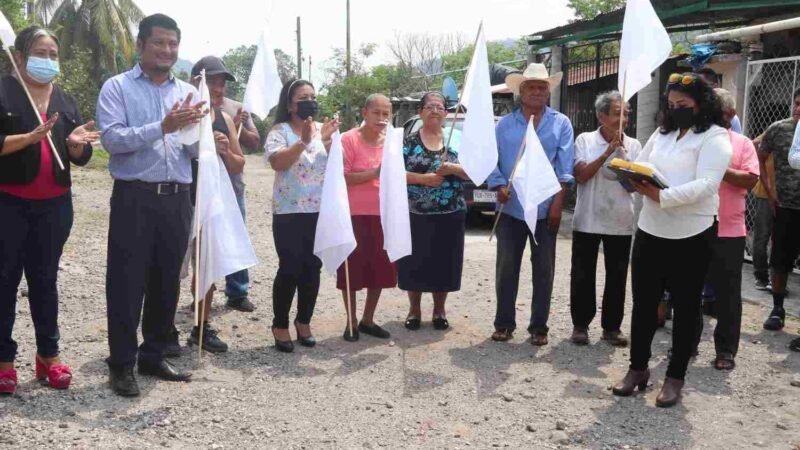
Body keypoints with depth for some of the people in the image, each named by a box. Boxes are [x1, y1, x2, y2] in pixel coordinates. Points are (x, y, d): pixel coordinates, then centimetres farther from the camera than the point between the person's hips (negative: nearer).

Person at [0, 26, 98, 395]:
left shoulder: (65, 100, 10)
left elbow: (81, 157, 8)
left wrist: (75, 143, -13)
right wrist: (30, 137, -25)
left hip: (54, 205, 4)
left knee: (45, 278, 11)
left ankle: (48, 353, 18)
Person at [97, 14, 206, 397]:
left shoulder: (188, 92, 12)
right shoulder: (117, 87, 0)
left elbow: (197, 151, 9)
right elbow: (112, 139, -14)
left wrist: (193, 128, -12)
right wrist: (162, 127, -21)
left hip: (177, 199, 5)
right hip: (134, 198, -4)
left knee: (166, 283, 12)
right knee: (127, 285, 0)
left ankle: (153, 356, 25)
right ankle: (122, 364, 12)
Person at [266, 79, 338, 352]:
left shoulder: (324, 129, 10)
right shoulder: (280, 130, -3)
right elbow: (277, 162, -18)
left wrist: (327, 141, -14)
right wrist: (303, 141, -29)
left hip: (320, 211, 4)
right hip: (290, 212, -4)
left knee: (312, 269, 8)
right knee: (290, 270, -7)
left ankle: (304, 322, 23)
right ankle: (280, 325, 8)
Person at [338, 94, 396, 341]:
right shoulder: (348, 139, -9)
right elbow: (341, 177, -15)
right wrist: (374, 173, -22)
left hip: (383, 214, 5)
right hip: (354, 214, -5)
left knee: (380, 268, 10)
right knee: (353, 269, 3)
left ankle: (368, 320, 25)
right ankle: (352, 322, 17)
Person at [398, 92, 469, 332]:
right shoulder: (409, 141, 2)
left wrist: (452, 169, -17)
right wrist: (423, 178, -17)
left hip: (450, 215, 1)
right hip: (415, 214, -1)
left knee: (444, 261, 7)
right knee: (414, 262, 4)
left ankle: (439, 309, 22)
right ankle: (414, 308, 20)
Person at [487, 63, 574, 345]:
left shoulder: (561, 123, 3)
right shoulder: (505, 124, 6)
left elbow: (565, 165, -3)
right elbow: (492, 160, 1)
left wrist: (558, 200, -11)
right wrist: (500, 187, -16)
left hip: (545, 209, -1)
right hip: (511, 208, 1)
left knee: (543, 270, 6)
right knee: (507, 268, 7)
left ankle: (539, 326, 17)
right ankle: (504, 323, 18)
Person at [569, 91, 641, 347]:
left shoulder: (633, 146, 3)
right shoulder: (585, 140, -2)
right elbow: (580, 175, -12)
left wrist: (622, 151, -13)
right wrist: (607, 153, -18)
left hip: (621, 222, 2)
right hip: (587, 220, -2)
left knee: (617, 277, 7)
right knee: (582, 275, 4)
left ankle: (612, 326, 19)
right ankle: (580, 324, 17)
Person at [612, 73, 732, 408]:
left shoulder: (715, 138, -8)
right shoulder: (661, 133, 14)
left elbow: (705, 185, -20)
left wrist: (662, 196, -31)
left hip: (691, 236, -6)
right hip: (650, 231, 6)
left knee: (685, 308, 7)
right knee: (643, 303, 10)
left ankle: (675, 378, 17)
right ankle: (638, 368, 24)